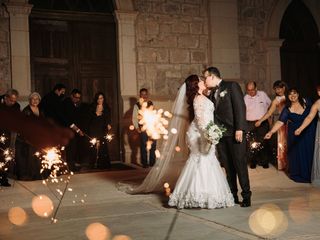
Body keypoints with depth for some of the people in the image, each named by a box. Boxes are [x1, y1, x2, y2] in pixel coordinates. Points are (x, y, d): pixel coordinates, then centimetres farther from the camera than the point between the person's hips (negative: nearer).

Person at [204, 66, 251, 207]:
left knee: (240, 164, -3)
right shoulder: (212, 93, 17)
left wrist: (239, 129, -17)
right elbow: (210, 112, 14)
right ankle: (232, 195, 14)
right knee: (228, 166, 8)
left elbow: (240, 107, -10)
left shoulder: (231, 86, -2)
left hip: (234, 133, -6)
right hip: (220, 134, 6)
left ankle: (246, 196, 5)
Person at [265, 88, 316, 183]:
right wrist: (271, 132, -34)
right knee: (297, 152, 1)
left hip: (309, 132, 1)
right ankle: (298, 174, 18)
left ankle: (308, 174, 22)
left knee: (309, 152, 5)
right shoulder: (287, 109, -12)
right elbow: (280, 122, -20)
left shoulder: (306, 102, -9)